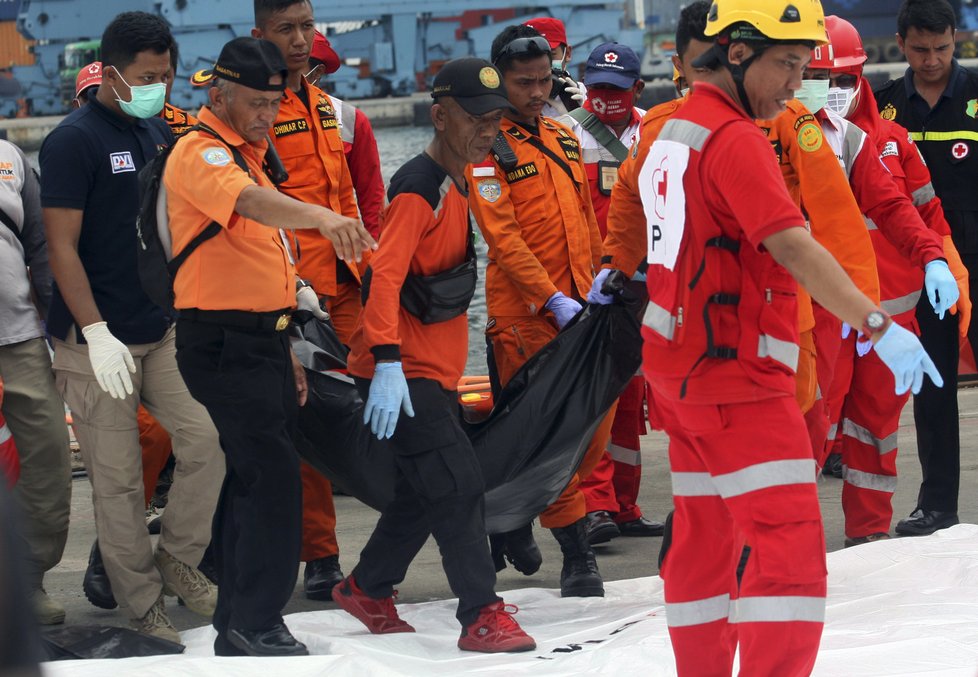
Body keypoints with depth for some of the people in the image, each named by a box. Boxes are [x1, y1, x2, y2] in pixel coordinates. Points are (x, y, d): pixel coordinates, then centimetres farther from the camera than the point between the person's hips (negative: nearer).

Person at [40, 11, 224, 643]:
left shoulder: (160, 134, 10)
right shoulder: (75, 140, -12)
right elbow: (62, 247, -15)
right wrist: (96, 333, -20)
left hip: (164, 331, 7)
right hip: (99, 341, -7)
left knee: (208, 439, -1)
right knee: (119, 481, -1)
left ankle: (178, 560, 17)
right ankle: (144, 608, 8)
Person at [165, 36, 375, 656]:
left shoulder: (246, 154, 20)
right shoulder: (201, 152, -12)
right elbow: (250, 201, -35)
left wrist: (284, 350, 23)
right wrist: (322, 216, -52)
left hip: (262, 343, 10)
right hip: (225, 343, -10)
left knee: (253, 480, 12)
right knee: (274, 479, -14)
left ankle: (239, 625, 19)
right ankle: (257, 623, -11)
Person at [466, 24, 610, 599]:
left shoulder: (565, 139, 15)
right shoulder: (487, 148, -6)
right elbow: (503, 236, -13)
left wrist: (600, 280, 9)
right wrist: (553, 300, -19)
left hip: (580, 308, 7)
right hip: (525, 313, -6)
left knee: (596, 427, 6)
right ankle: (576, 553, 2)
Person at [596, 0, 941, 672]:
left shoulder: (670, 132, 12)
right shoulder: (735, 140, -18)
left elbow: (629, 212, 29)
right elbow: (792, 246, -30)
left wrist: (618, 273, 46)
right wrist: (877, 324, -36)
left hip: (681, 368, 10)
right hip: (737, 374, -10)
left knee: (705, 539, 17)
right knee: (790, 545, -15)